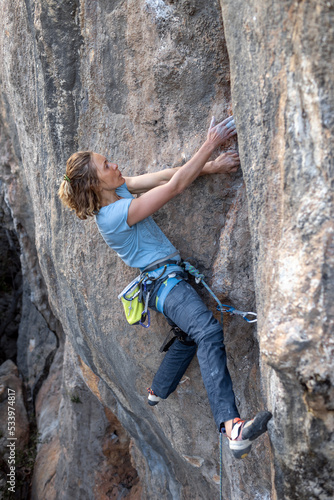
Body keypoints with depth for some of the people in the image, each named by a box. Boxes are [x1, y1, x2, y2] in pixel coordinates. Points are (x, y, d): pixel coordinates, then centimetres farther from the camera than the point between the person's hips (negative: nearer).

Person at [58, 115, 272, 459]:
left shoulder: (117, 189, 6)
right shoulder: (115, 215, -21)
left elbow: (164, 176, 2)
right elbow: (175, 186, -22)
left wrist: (209, 166, -8)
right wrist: (210, 145, -18)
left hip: (164, 280, 11)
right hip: (163, 280, -11)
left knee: (189, 336, 27)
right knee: (208, 331, -33)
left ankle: (158, 391, 47)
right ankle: (232, 429, -45)